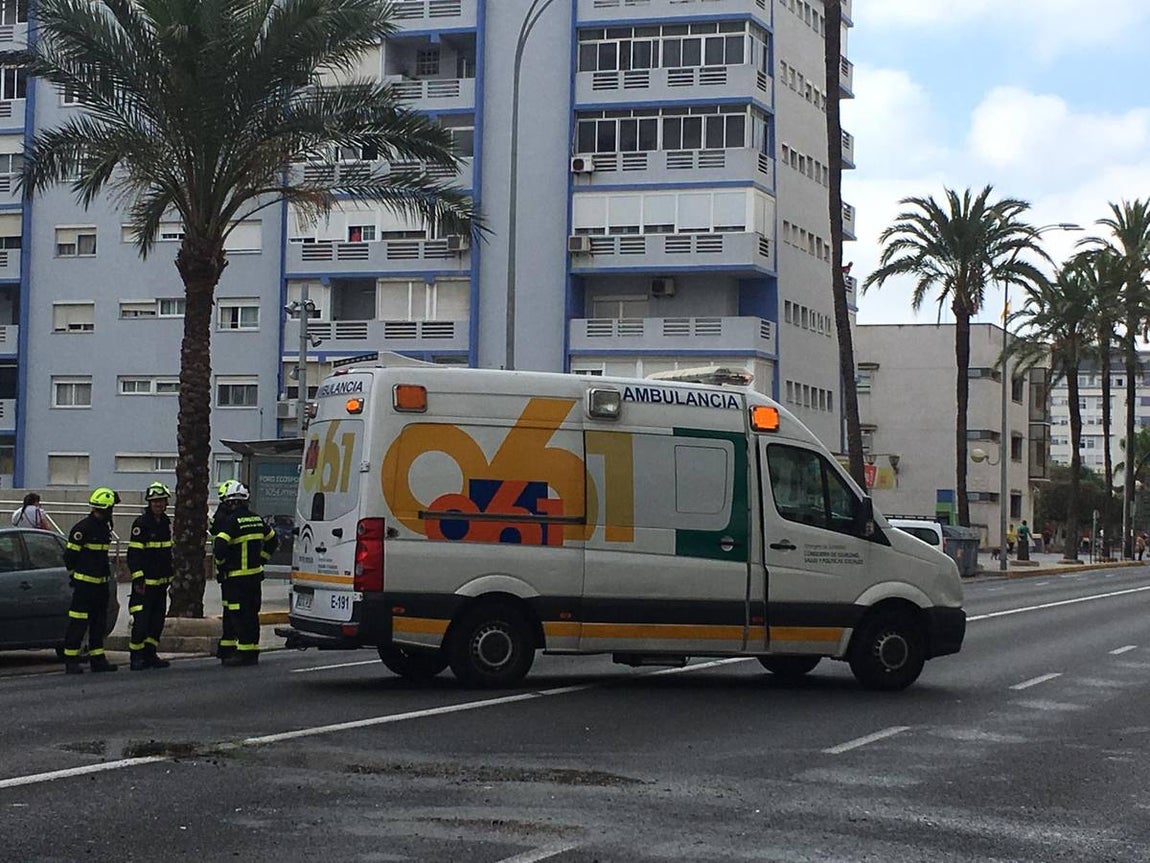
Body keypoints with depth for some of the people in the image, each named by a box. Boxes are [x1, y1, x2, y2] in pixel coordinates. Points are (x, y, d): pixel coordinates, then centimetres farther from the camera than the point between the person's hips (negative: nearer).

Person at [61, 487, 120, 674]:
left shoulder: (104, 527, 13)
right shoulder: (83, 528, -14)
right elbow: (69, 554, -11)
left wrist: (105, 573, 17)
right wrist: (75, 575, -1)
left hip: (101, 583, 9)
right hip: (84, 583, -9)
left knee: (99, 622, 12)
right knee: (78, 623, -6)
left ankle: (97, 659, 19)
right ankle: (71, 660, -2)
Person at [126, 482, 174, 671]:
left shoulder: (166, 523, 12)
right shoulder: (141, 524, -11)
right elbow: (134, 554, -14)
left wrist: (169, 575, 24)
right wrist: (138, 579, -19)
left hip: (161, 582, 8)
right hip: (145, 582, -8)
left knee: (157, 620, 10)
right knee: (141, 620, -9)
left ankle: (150, 655, 18)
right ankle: (136, 657, -2)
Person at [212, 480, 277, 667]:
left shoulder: (231, 521, -15)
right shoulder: (256, 519, 10)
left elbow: (219, 546, -23)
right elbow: (272, 540, 22)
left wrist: (220, 562, -5)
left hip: (236, 577, -8)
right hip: (255, 574, 8)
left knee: (238, 614, -5)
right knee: (252, 613, 12)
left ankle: (244, 652, -7)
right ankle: (253, 652, 17)